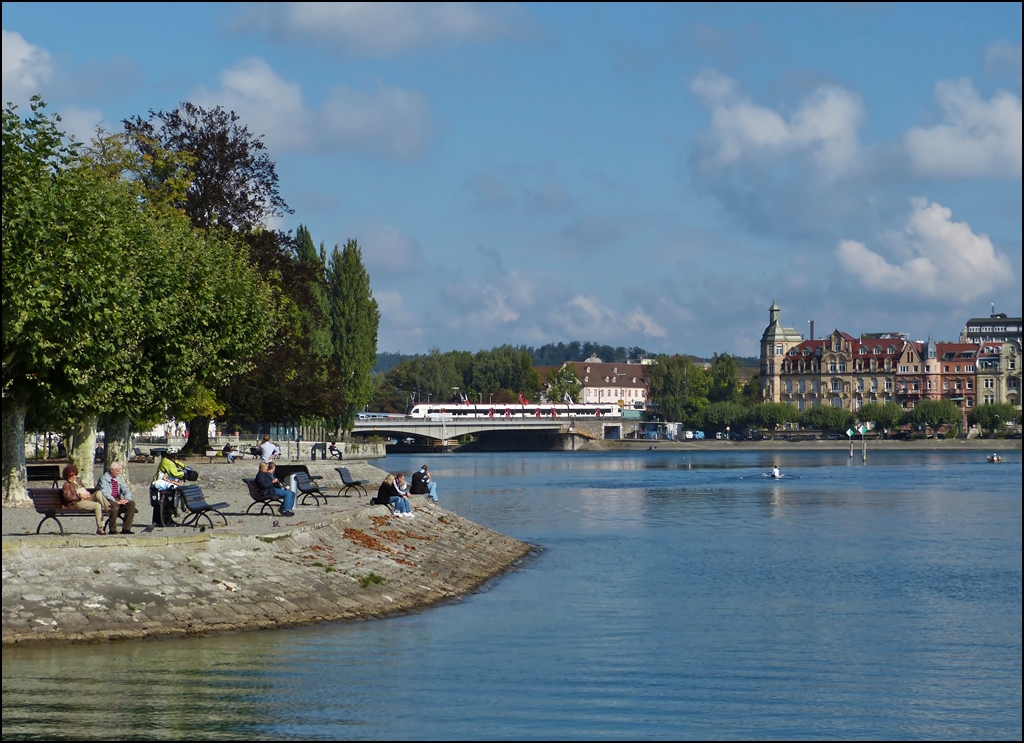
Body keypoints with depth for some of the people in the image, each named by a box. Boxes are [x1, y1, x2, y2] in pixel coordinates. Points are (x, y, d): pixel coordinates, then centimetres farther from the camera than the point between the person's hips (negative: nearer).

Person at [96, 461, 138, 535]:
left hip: (117, 500, 6)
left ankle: (126, 529, -17)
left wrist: (127, 499, -12)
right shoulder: (104, 478, -4)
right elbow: (104, 493, -16)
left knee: (131, 503, -18)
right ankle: (112, 529, -25)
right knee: (115, 505, -38)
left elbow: (126, 490, 11)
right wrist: (115, 501, -26)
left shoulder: (119, 479, 17)